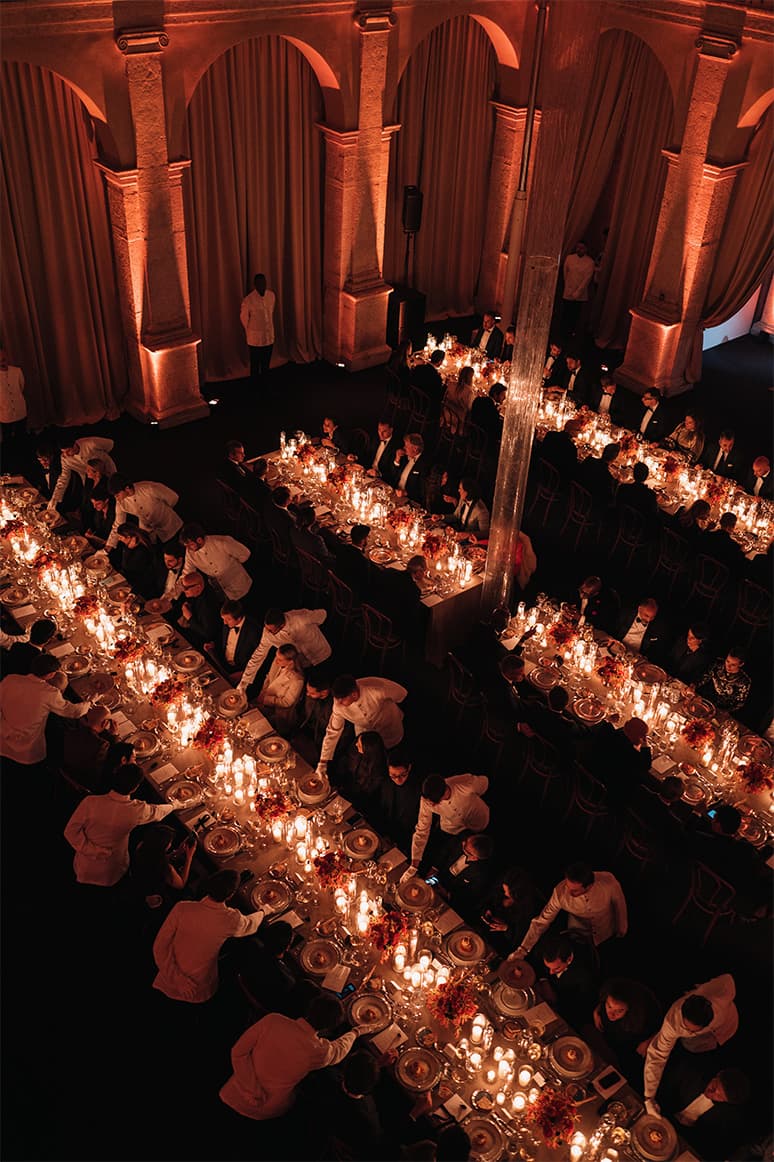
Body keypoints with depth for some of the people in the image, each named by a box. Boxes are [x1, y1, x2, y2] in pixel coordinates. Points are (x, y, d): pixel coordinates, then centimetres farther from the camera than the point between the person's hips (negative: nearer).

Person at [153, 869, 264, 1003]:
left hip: (168, 986, 1)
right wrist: (262, 911, 24)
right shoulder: (232, 919, -20)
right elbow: (250, 925, 4)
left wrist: (177, 978, -16)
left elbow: (160, 947, -21)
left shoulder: (182, 908, -23)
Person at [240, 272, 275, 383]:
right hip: (255, 337, -4)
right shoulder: (248, 300, -18)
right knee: (255, 364, 6)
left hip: (269, 335, 5)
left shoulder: (271, 295, -3)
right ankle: (255, 386, 20)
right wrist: (250, 331, 9)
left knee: (266, 364, 15)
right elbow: (244, 318, -3)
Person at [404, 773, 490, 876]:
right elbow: (422, 830, -23)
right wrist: (414, 866, -25)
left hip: (479, 826, -1)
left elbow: (484, 781, -17)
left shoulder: (467, 783, -41)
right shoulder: (427, 800, -33)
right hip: (451, 831, 1)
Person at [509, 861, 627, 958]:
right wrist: (522, 950, -33)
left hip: (606, 933, 0)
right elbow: (541, 921, -27)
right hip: (578, 936, 0)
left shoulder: (608, 882, -39)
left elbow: (619, 903, -17)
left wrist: (622, 930, 0)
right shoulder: (560, 891, -37)